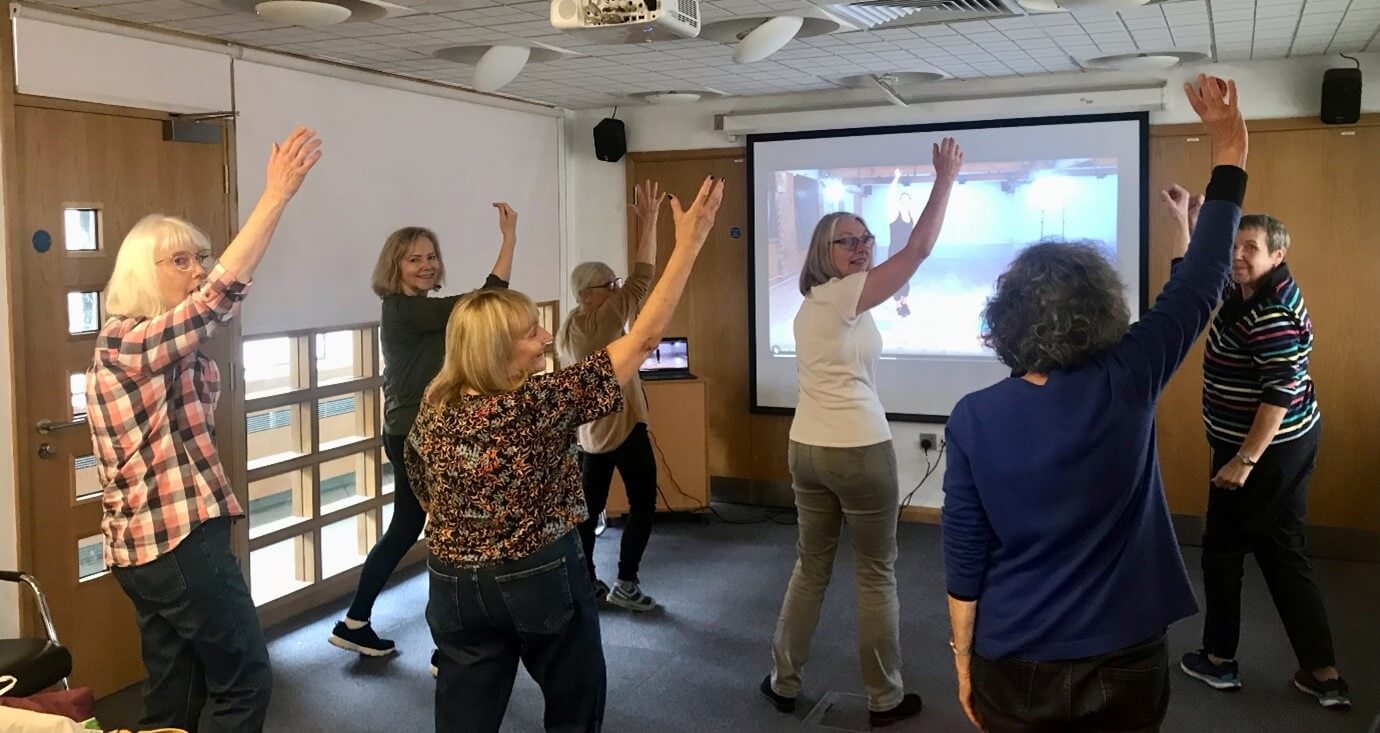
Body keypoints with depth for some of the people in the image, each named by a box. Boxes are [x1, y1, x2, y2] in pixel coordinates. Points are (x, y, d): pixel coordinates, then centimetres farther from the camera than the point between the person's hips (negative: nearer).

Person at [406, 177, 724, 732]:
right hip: (542, 580, -4)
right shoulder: (542, 405, -21)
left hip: (455, 585, 5)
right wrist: (689, 244, -20)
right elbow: (641, 340, -21)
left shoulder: (433, 412, -6)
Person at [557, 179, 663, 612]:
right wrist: (649, 221, -19)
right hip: (623, 426, -8)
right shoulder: (603, 321, -18)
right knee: (643, 503, 4)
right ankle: (625, 584, 5)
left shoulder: (566, 331, 6)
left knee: (589, 508, 10)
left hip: (588, 431, 8)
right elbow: (643, 278, -22)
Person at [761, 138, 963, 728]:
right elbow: (918, 249, -16)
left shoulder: (810, 303, 13)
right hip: (859, 451, -8)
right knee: (877, 575, 5)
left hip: (806, 448, 8)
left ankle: (783, 682, 25)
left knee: (810, 567, 17)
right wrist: (945, 179, -9)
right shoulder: (843, 294, -13)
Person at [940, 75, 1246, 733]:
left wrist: (963, 658, 4)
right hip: (1124, 660, 1)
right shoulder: (1127, 383, -14)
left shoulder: (972, 419, -12)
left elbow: (964, 556, -8)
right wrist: (1229, 156, 6)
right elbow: (1200, 284, -2)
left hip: (1014, 664, 0)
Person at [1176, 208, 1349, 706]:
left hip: (1268, 450, -10)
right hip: (1283, 444, 10)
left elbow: (1282, 391, -28)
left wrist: (1245, 460, -27)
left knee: (1222, 549, 6)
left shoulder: (1271, 313, -23)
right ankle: (1324, 675, 16)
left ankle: (1219, 661, 21)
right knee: (1283, 553, 12)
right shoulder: (1246, 292, 6)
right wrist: (1188, 222, 21)